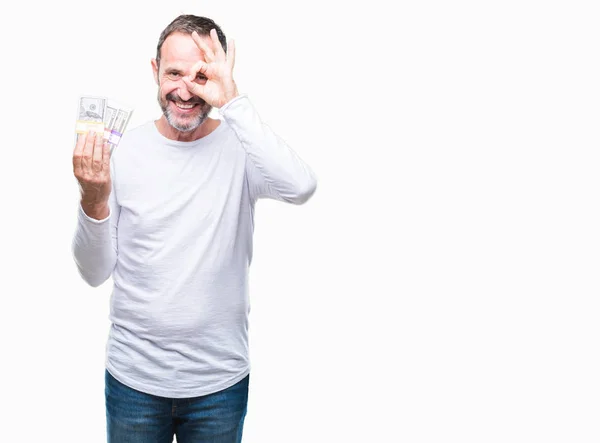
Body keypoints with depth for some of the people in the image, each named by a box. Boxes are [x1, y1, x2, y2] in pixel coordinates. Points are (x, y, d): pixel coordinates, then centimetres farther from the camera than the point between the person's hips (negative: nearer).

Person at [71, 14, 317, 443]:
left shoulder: (240, 147, -9)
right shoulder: (123, 150, -6)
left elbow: (301, 187, -31)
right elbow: (96, 273, -3)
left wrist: (232, 101, -30)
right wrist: (93, 200, -20)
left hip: (221, 381, 0)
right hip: (133, 377, 1)